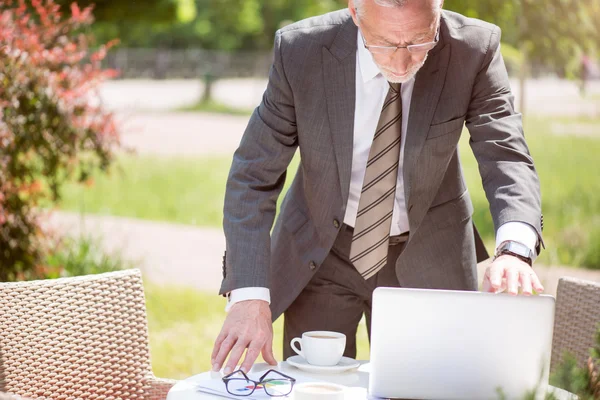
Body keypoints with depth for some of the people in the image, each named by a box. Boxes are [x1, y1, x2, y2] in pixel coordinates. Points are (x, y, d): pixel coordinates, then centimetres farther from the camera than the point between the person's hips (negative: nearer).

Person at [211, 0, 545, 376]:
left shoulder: (474, 49, -19)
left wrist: (514, 249, -43)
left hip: (425, 257, 0)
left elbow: (508, 159, -21)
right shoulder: (301, 50, -20)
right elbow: (253, 177, -16)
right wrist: (249, 296, -26)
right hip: (320, 255, 0)